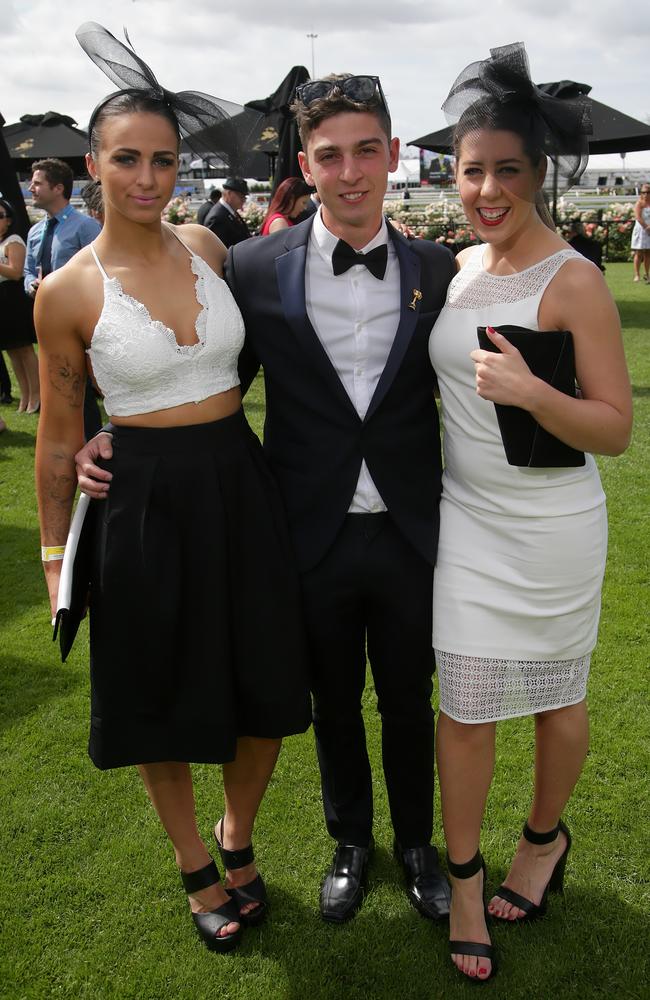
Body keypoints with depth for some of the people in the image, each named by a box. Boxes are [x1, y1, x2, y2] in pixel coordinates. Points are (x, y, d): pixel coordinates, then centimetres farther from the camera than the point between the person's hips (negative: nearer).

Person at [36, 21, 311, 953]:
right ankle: (196, 867, 38)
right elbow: (58, 438, 1)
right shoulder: (66, 293, -8)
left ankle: (238, 837, 42)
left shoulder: (208, 246, 2)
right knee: (164, 701, 12)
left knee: (265, 692, 12)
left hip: (240, 487, 4)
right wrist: (56, 554, 5)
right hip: (144, 501, -3)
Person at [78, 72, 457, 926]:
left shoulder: (436, 271, -3)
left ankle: (416, 844, 45)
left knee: (408, 702, 18)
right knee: (334, 704, 19)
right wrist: (117, 442, -11)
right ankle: (351, 841, 46)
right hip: (315, 539, 0)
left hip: (410, 535, 1)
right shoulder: (256, 268, -8)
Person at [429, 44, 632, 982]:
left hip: (552, 527, -4)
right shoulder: (457, 267, 3)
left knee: (555, 699, 16)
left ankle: (546, 839, 42)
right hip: (466, 518, 4)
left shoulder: (573, 281, -15)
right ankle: (463, 876, 27)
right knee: (465, 708, 9)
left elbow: (616, 429, -16)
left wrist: (531, 392, -31)